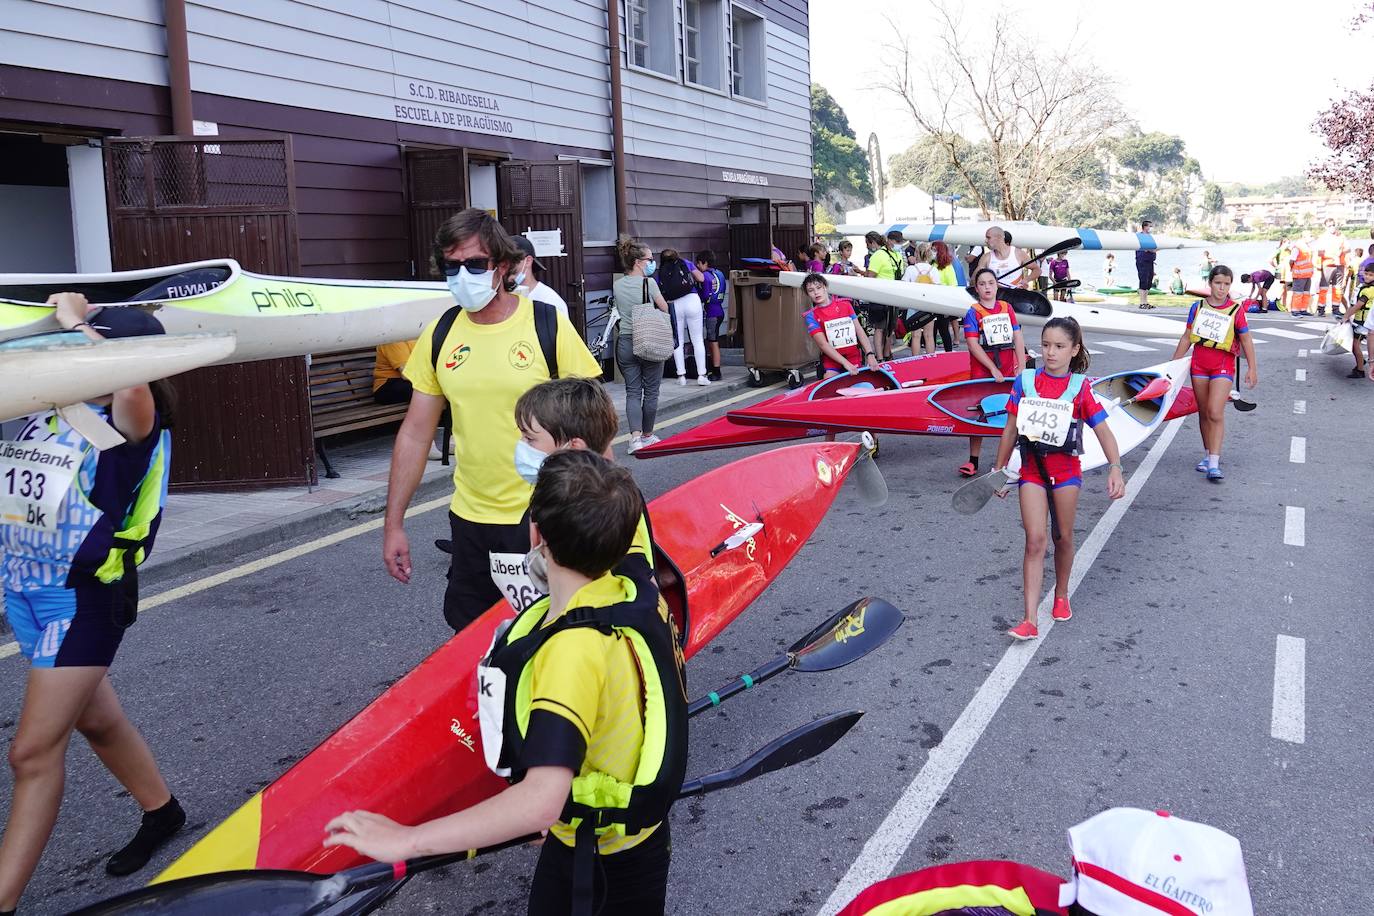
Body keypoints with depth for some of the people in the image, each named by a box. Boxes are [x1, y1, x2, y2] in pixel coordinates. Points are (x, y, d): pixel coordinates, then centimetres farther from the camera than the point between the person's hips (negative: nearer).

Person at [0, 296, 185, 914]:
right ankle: (161, 812, 43)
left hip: (84, 596, -8)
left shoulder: (131, 423, -14)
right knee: (96, 720, 22)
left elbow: (132, 384, -36)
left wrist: (80, 322, -23)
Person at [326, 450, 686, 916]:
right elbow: (625, 513, 9)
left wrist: (405, 840, -40)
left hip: (604, 873, -7)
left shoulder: (574, 649, -38)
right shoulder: (633, 578, -15)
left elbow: (541, 802, -45)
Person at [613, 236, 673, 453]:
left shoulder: (617, 285, 4)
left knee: (632, 391, 4)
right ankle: (647, 435, 19)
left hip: (625, 342, 4)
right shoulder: (648, 283, -11)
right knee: (651, 390, 10)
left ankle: (635, 436, -12)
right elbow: (664, 309, -1)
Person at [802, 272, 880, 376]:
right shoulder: (811, 316, -1)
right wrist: (845, 363, -20)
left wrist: (870, 354, -9)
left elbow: (859, 330, 5)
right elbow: (823, 344, -10)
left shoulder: (845, 304, 7)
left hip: (854, 356, 2)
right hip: (831, 359, -2)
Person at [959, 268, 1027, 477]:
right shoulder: (973, 312, -3)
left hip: (1008, 371, 3)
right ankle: (973, 461, 6)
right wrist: (993, 369, -15)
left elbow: (1017, 337, 6)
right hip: (982, 371, -3)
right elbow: (973, 345, -11)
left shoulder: (1007, 308, 9)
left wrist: (1021, 366, -4)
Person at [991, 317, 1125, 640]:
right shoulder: (1025, 381, -1)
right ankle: (1029, 620, -9)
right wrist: (999, 470, 10)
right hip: (1032, 468, 0)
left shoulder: (1080, 387, -5)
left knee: (1062, 537, 13)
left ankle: (1061, 595, 39)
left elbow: (1103, 431, -11)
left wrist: (1115, 469, -26)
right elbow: (1011, 429, 7)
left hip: (1066, 468, 0)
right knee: (1035, 540, -7)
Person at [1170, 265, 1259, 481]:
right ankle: (1207, 455, 24)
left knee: (1215, 413, -14)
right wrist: (1173, 363, 14)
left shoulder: (1236, 310, -3)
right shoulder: (1198, 307, 5)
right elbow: (1187, 337, 13)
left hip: (1223, 365, -4)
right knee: (1204, 413, 10)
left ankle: (1214, 464, -15)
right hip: (1199, 363, 4)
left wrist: (1252, 368, 0)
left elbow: (1246, 340, 2)